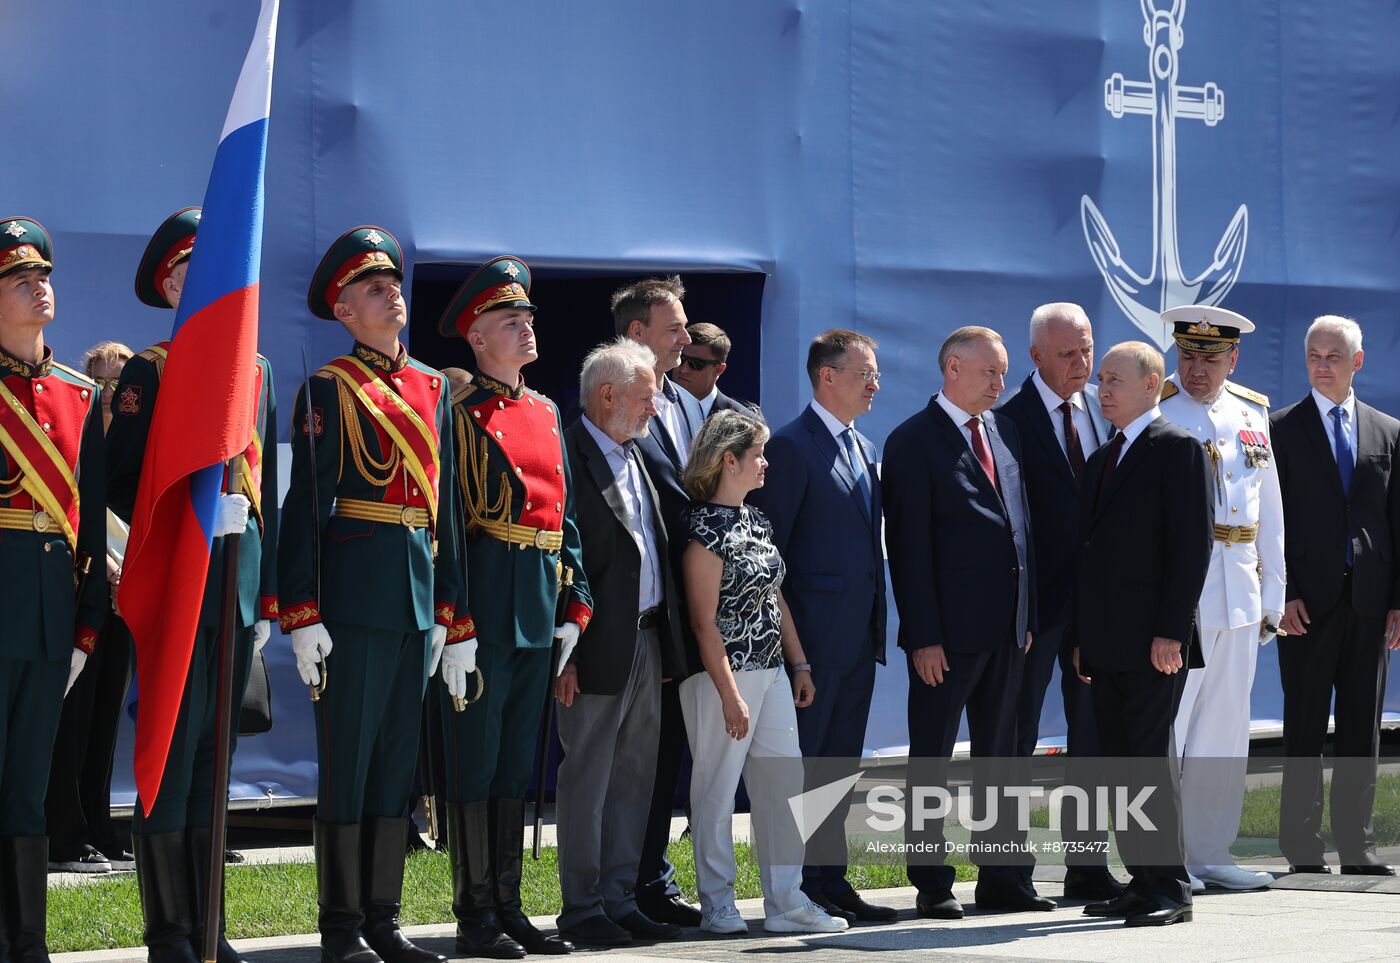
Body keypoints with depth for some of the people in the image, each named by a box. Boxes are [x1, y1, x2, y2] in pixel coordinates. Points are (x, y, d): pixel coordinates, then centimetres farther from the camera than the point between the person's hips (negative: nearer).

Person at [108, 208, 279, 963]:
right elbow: (118, 485, -7)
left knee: (215, 742, 9)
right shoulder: (149, 372, -2)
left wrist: (267, 596, 15)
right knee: (174, 741, -5)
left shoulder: (254, 371, 15)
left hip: (240, 570, 6)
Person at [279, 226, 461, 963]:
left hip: (417, 597, 6)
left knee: (397, 758, 9)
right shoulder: (327, 390, -4)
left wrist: (446, 604, 13)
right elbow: (304, 506, -9)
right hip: (353, 595, -6)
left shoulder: (431, 389, 14)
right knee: (347, 758, -1)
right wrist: (303, 617, -14)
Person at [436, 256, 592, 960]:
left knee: (517, 762, 11)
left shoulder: (546, 413, 15)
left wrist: (575, 605, 10)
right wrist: (456, 625, -18)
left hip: (540, 611, 7)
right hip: (484, 605, -7)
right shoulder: (461, 413, -7)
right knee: (476, 762, -1)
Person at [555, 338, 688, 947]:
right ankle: (582, 908, 5)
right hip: (598, 646, -9)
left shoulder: (638, 457, 16)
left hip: (647, 640, 9)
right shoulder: (569, 457, -12)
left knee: (633, 776, 11)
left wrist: (668, 641, 14)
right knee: (587, 778, -1)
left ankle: (619, 899, 18)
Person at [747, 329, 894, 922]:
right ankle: (795, 892, 1)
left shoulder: (863, 450, 16)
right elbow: (768, 550, -12)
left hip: (859, 636, 8)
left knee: (840, 763, 12)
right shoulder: (792, 446, -10)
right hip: (813, 636, -8)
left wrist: (878, 626, 15)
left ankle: (831, 882, 17)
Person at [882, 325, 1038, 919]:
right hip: (947, 633, -7)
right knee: (931, 759, 2)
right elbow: (908, 545, -12)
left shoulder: (1003, 429, 12)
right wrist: (923, 635, -16)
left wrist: (1028, 614, 12)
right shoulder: (914, 441, -9)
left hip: (1005, 627, 7)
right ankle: (932, 886, 7)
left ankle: (999, 880, 18)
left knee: (998, 756, 12)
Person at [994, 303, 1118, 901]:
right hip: (1037, 597, -6)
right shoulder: (1011, 419, -10)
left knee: (1093, 731, 10)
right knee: (1016, 738, 3)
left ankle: (1087, 867, 17)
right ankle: (1012, 869, 8)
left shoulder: (1104, 408, 8)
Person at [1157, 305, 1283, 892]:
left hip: (1238, 595, 6)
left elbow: (1269, 509, 17)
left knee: (1225, 728, 9)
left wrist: (1272, 594, 14)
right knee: (1162, 725, -6)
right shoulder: (1151, 413, -4)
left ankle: (1209, 855, 16)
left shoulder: (1253, 414, 13)